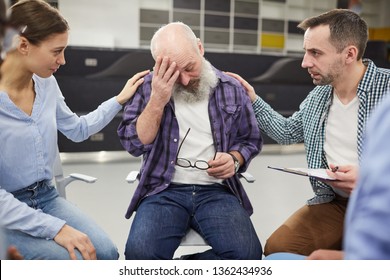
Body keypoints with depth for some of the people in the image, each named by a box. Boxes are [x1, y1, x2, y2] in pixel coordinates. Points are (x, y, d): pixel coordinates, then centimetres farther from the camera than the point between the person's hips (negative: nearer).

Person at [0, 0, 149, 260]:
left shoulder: (46, 83, -1)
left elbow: (78, 129, 18)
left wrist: (120, 99, 14)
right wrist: (56, 228, -26)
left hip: (46, 196, 6)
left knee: (106, 253, -15)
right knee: (74, 260, -25)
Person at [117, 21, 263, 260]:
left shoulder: (232, 89, 6)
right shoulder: (148, 87, 3)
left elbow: (250, 140, 16)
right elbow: (135, 144, -3)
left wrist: (234, 159, -6)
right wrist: (157, 101, -15)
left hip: (216, 191, 2)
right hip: (164, 191, -1)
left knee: (247, 252, -25)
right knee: (139, 251, -30)